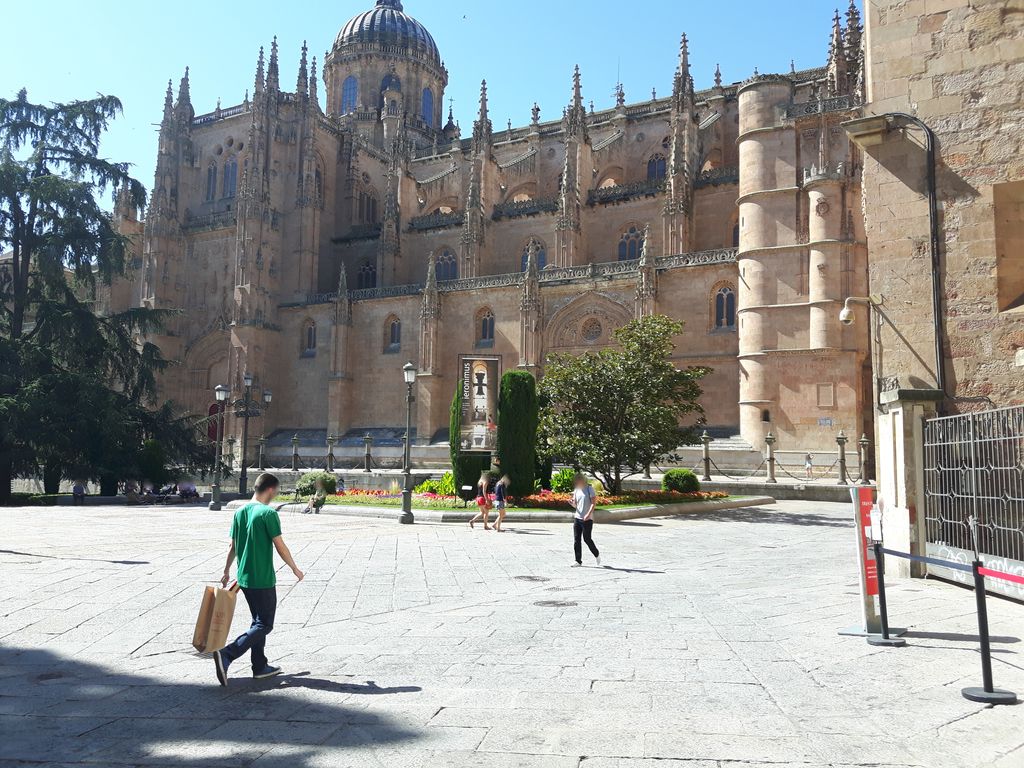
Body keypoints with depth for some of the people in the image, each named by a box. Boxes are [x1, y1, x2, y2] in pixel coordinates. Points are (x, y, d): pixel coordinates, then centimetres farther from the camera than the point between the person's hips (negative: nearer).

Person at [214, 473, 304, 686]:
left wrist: (227, 571, 23)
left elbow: (233, 546, 11)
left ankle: (260, 667, 22)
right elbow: (280, 547, -13)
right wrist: (295, 569, 0)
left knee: (259, 621, 17)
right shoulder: (268, 513, -16)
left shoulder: (240, 512, 6)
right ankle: (226, 654, -13)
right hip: (263, 579, -8)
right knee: (264, 625, -1)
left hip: (244, 578, 8)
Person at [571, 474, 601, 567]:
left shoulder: (589, 489, -6)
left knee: (587, 539, -2)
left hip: (587, 519, -6)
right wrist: (571, 502, -9)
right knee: (576, 539, 1)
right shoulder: (576, 490, 11)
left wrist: (588, 514, -23)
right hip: (577, 517, 6)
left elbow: (594, 503, -11)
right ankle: (578, 561, 6)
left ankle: (597, 555, 22)